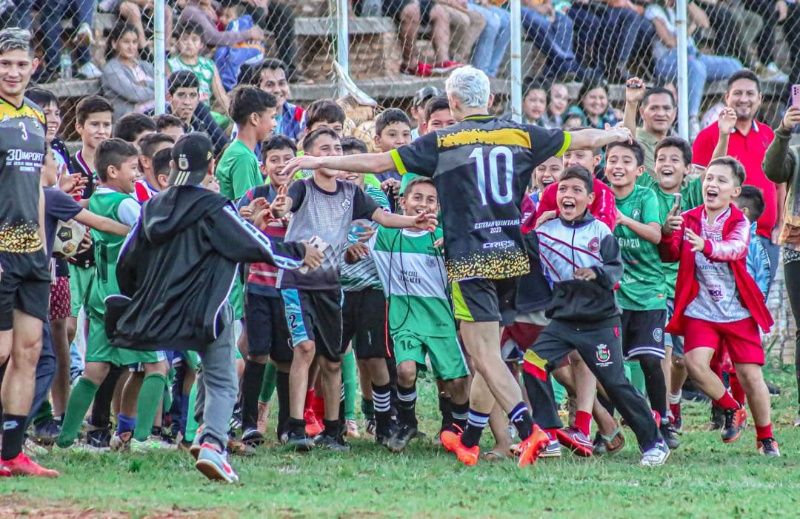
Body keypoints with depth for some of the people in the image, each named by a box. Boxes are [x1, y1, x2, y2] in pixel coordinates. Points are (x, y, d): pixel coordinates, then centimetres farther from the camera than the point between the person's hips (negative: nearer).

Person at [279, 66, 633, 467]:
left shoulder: (442, 143, -4)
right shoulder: (519, 136, 8)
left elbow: (379, 161, -5)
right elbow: (578, 140, 21)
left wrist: (320, 161, 2)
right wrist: (614, 135, 41)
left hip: (470, 262, -5)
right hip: (512, 257, 5)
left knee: (485, 355, -7)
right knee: (488, 352, 14)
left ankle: (528, 431, -23)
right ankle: (469, 441, 23)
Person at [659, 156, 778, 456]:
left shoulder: (739, 223, -5)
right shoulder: (689, 220, 3)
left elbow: (735, 249, -27)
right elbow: (670, 256, -7)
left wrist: (706, 246, -47)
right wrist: (668, 236, -29)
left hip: (738, 310, -2)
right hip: (701, 309, 2)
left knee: (750, 374, -1)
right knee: (695, 363, -20)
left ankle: (766, 438, 18)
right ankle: (731, 410, 7)